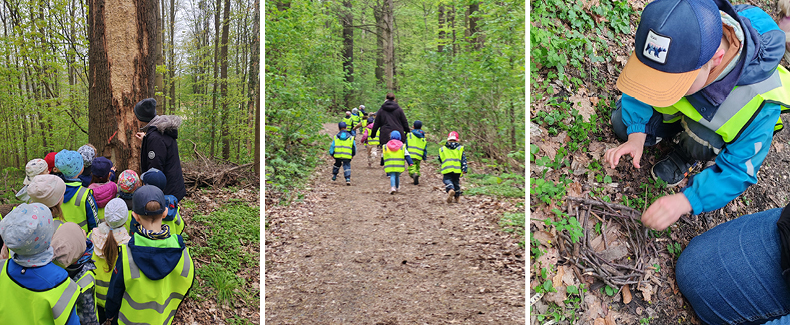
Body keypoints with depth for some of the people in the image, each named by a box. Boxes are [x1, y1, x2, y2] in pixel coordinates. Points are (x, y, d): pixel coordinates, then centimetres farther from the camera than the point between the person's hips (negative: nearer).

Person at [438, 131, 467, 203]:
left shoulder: (442, 149, 11)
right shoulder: (460, 148, 10)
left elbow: (440, 159, 19)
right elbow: (463, 160, 3)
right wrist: (464, 170, 1)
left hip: (446, 169, -1)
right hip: (457, 169, 1)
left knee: (447, 180, -2)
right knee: (456, 182, 14)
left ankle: (450, 190, -33)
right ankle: (457, 197, 22)